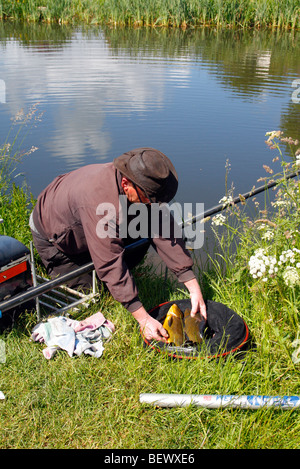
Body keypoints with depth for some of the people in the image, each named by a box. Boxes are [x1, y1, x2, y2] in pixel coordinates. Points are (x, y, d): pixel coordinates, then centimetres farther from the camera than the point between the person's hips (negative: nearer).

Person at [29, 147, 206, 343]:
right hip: (52, 235, -6)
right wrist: (143, 319, -43)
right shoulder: (98, 201, -45)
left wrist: (194, 287, -27)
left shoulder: (144, 188, -23)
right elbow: (110, 263, -44)